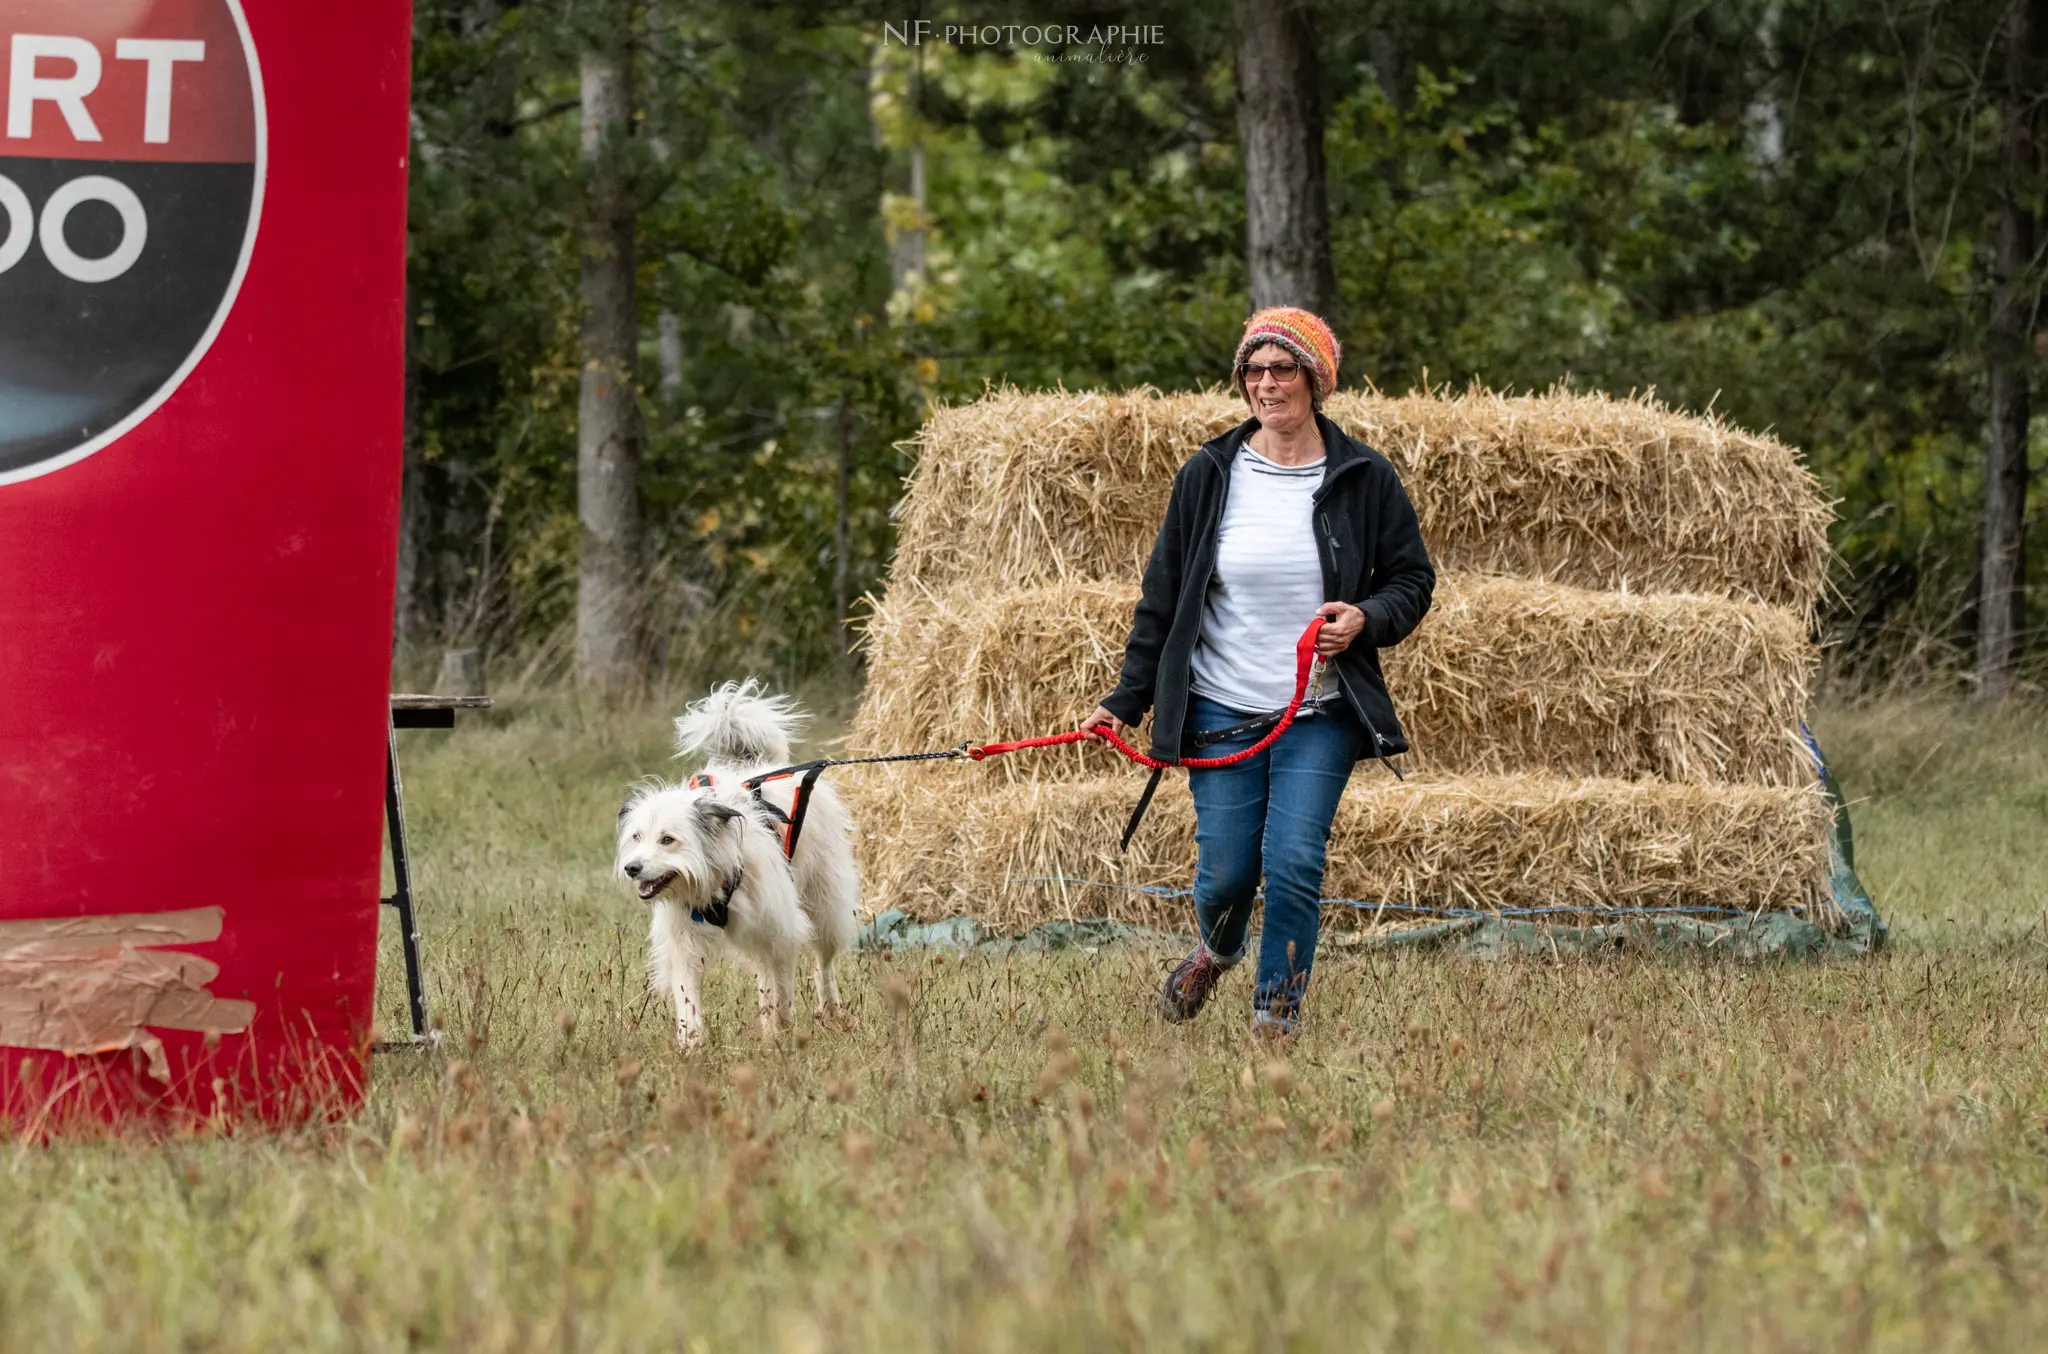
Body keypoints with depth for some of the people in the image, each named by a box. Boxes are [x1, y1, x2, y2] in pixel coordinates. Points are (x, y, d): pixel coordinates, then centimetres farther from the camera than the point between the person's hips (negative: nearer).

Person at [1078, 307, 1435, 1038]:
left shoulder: (1364, 478, 1)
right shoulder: (1207, 477, 3)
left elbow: (1411, 579, 9)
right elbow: (1162, 597, 8)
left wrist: (1367, 620, -13)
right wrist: (1125, 702, 5)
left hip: (1321, 715, -1)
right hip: (1221, 713, 1)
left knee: (1294, 862, -12)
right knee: (1225, 872, -1)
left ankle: (1278, 1008, 5)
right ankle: (1217, 951, 34)